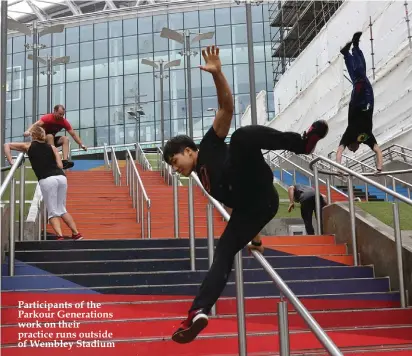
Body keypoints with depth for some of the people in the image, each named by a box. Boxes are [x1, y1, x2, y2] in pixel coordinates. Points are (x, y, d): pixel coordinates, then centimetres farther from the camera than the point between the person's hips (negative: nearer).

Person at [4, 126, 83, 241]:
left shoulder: (28, 146, 17)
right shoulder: (52, 147, 20)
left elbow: (7, 145, 18)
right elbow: (60, 166, 11)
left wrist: (11, 162, 9)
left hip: (47, 180, -3)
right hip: (61, 177, 3)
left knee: (52, 212, 3)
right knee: (62, 209, 19)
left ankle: (60, 236, -15)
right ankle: (76, 234, 15)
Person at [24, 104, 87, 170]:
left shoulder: (64, 121, -9)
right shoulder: (47, 118, -21)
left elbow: (73, 134, -6)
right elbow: (36, 124, -37)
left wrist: (81, 145, -12)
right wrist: (28, 131, -56)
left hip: (52, 140, 5)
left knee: (65, 138, -19)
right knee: (50, 136, -34)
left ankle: (65, 161, -36)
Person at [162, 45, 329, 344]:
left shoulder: (211, 145, 14)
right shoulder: (203, 178, 34)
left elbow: (227, 108, -1)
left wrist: (217, 74, -15)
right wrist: (255, 236, 37)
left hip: (259, 192, -8)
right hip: (251, 209, 8)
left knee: (242, 136, -32)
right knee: (222, 254, -5)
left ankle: (304, 142, -27)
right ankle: (199, 313, -12)